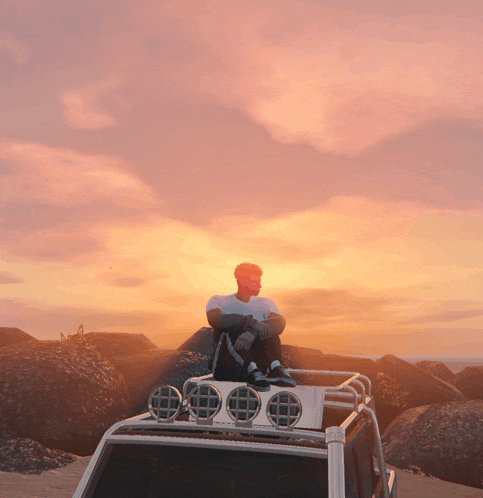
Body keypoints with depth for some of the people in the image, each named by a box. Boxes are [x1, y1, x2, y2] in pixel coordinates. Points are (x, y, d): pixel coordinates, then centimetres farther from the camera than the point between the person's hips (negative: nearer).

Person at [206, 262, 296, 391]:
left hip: (255, 360, 2)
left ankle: (275, 369, -38)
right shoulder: (218, 301, 5)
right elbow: (214, 319, -21)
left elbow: (280, 322, -13)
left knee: (268, 328, -15)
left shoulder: (264, 303, 10)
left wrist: (253, 333, -34)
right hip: (225, 366, -2)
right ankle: (253, 371, -44)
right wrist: (252, 323, -32)